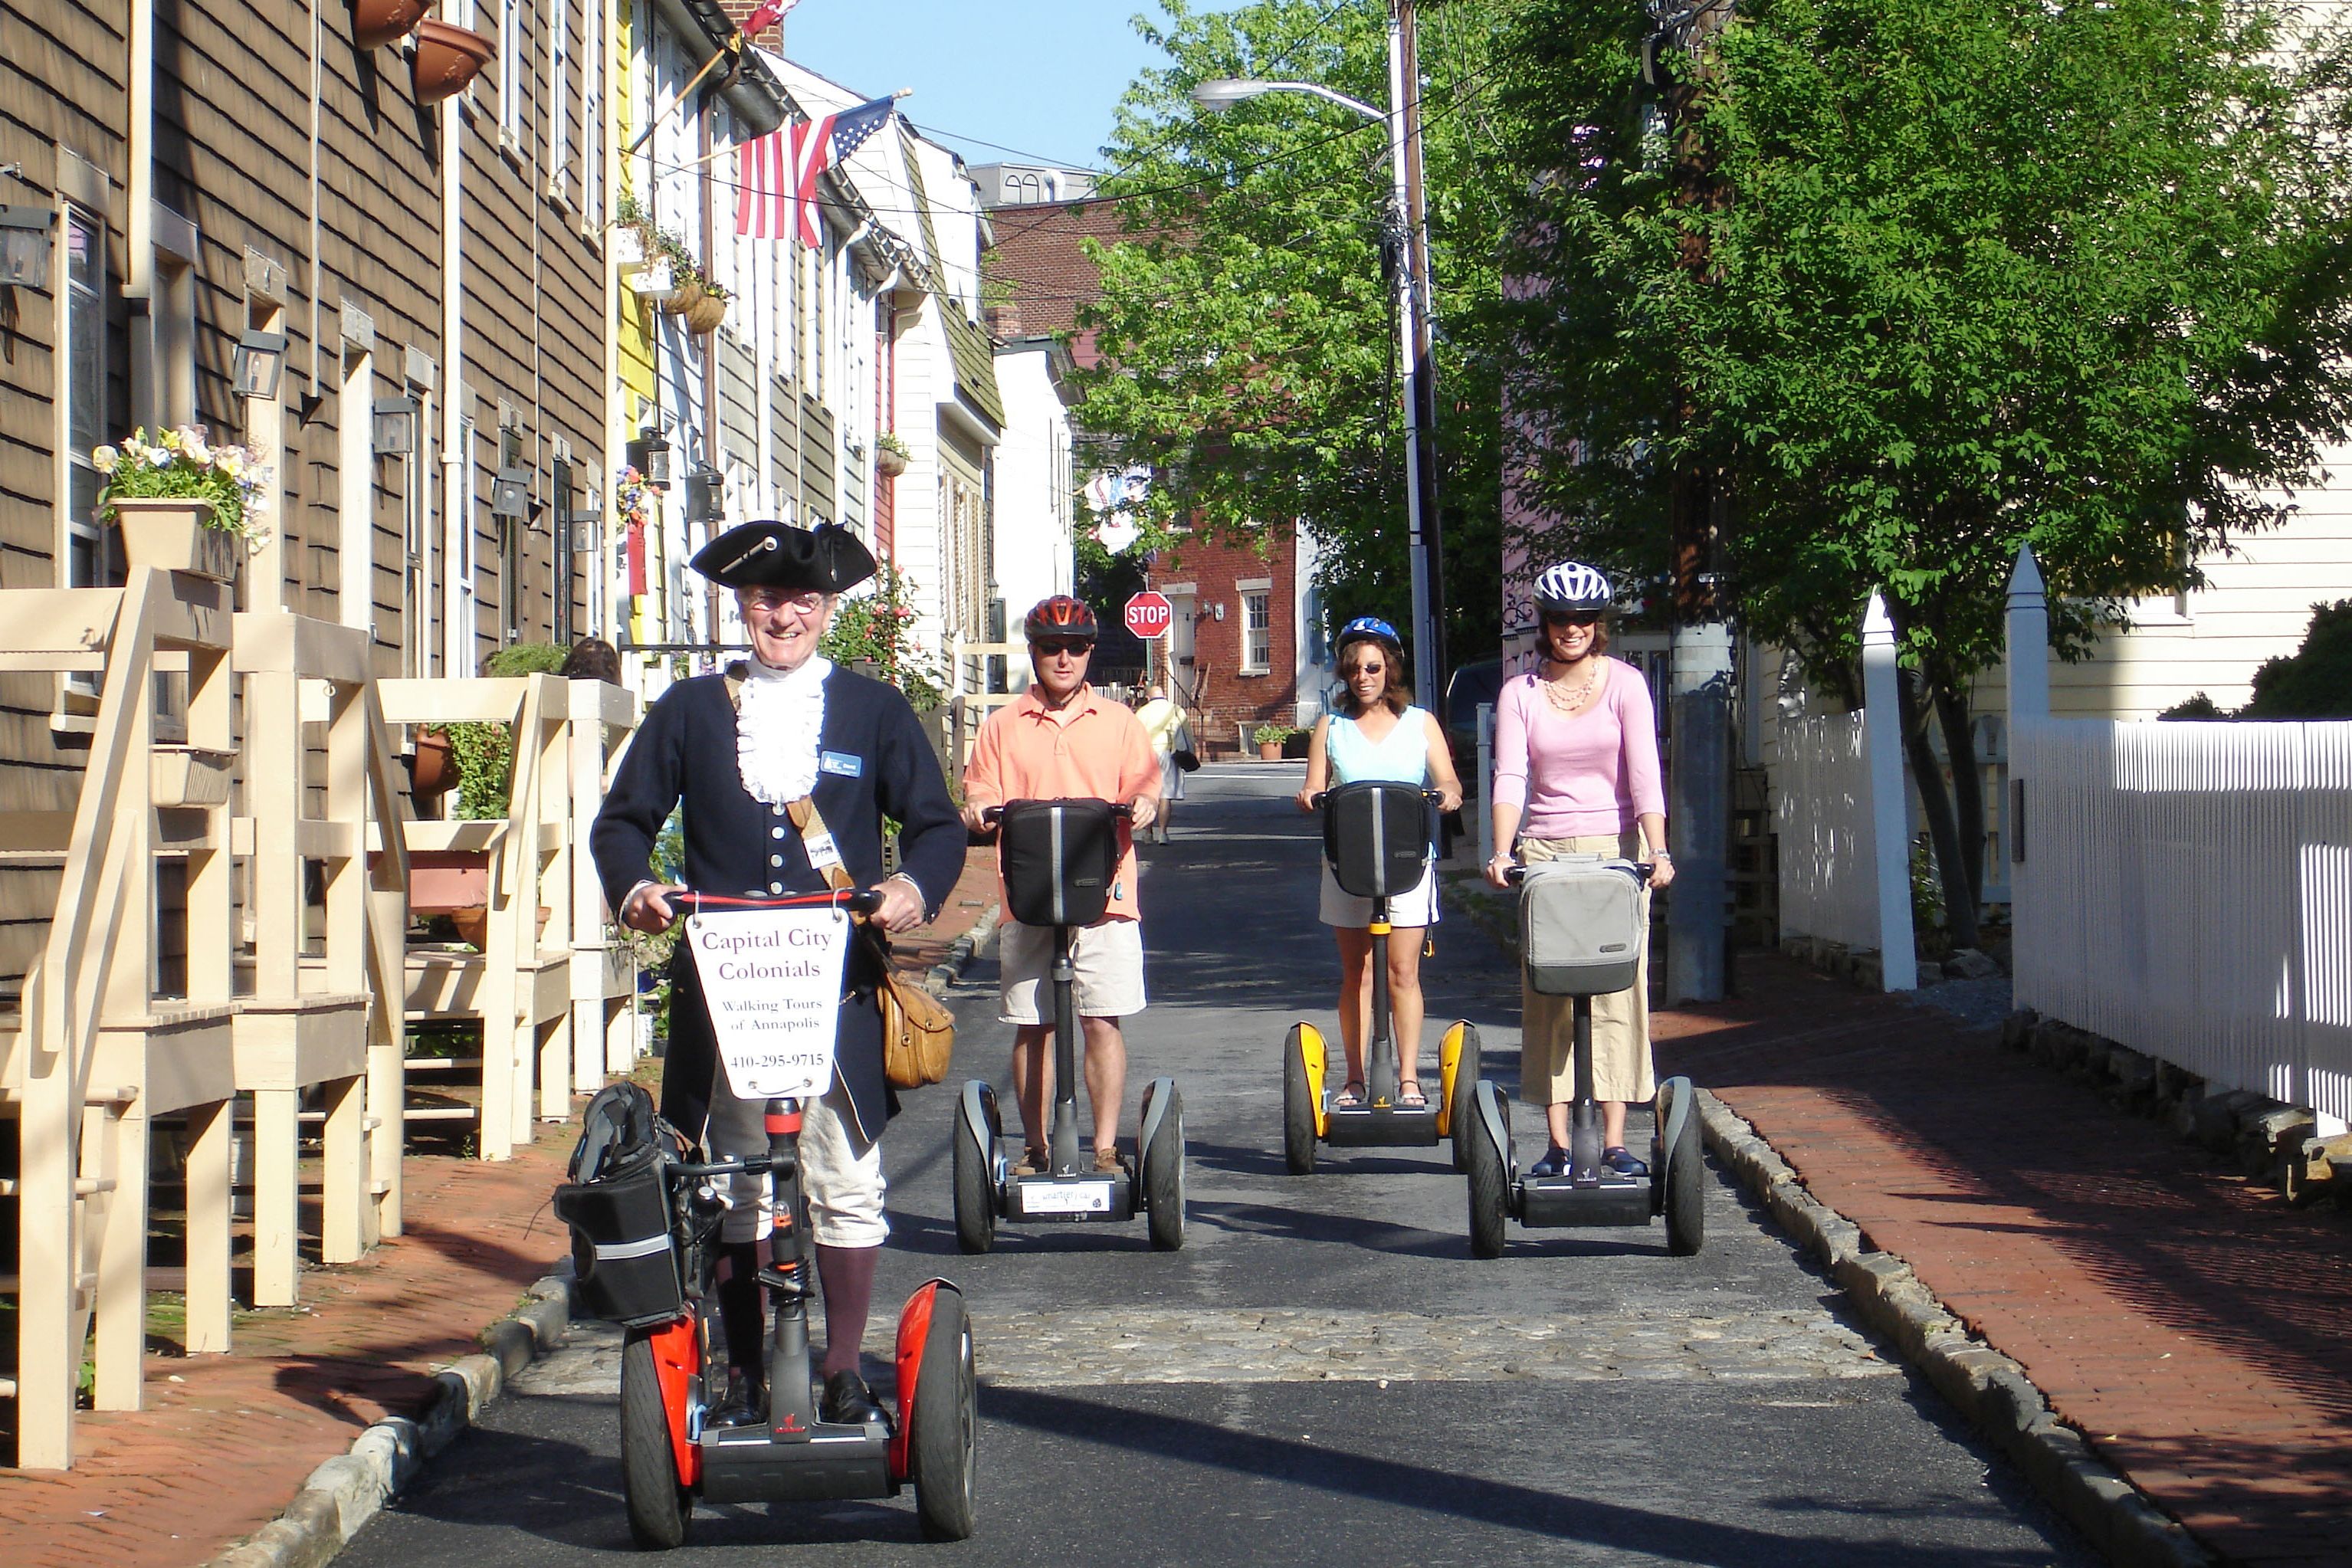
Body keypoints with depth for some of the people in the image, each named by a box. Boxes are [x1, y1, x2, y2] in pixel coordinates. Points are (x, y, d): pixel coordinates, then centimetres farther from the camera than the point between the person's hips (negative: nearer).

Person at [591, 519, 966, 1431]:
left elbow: (937, 825, 9)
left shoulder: (875, 712, 10)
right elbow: (625, 820, 13)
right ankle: (743, 1379, 16)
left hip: (841, 990, -1)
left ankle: (844, 1374, 13)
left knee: (846, 1187, 1)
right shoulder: (690, 712, 11)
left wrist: (915, 886, -12)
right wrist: (635, 888, -7)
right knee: (733, 1194, 6)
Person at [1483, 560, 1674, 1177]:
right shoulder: (1520, 692, 5)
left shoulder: (1624, 683, 1)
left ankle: (1615, 1143, -3)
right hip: (1544, 850, 1)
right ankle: (1557, 1144, 1)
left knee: (1618, 991, -5)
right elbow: (1510, 778, -5)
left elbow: (1644, 773, -9)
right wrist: (1502, 853, -21)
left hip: (1616, 848, -1)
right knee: (1547, 997, -1)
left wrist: (1657, 852, -22)